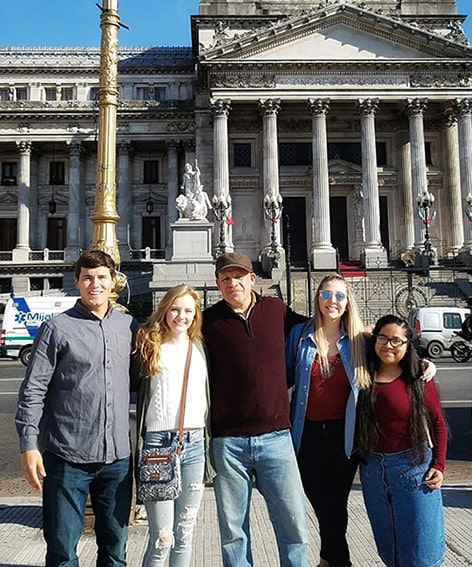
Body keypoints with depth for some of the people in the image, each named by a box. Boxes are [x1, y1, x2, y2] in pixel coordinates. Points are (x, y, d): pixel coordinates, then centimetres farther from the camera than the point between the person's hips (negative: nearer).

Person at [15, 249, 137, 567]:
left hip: (118, 457, 4)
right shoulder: (57, 328, -4)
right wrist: (29, 445, -10)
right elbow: (33, 391, -5)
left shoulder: (129, 326, 7)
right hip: (67, 457, -3)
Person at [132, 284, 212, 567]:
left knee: (185, 535, 13)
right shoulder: (150, 346, 0)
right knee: (162, 539, 0)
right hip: (158, 442, -4)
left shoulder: (200, 348, 12)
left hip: (195, 444, 4)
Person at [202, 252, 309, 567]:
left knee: (294, 524, 5)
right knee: (233, 531, 11)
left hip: (276, 436, 1)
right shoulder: (209, 321, 0)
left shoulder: (276, 310, 5)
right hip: (228, 441, -1)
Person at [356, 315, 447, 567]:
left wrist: (438, 466, -5)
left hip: (414, 468, -3)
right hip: (372, 468, 3)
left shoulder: (419, 380, -7)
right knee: (387, 546, 19)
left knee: (419, 544, 8)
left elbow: (438, 424, 0)